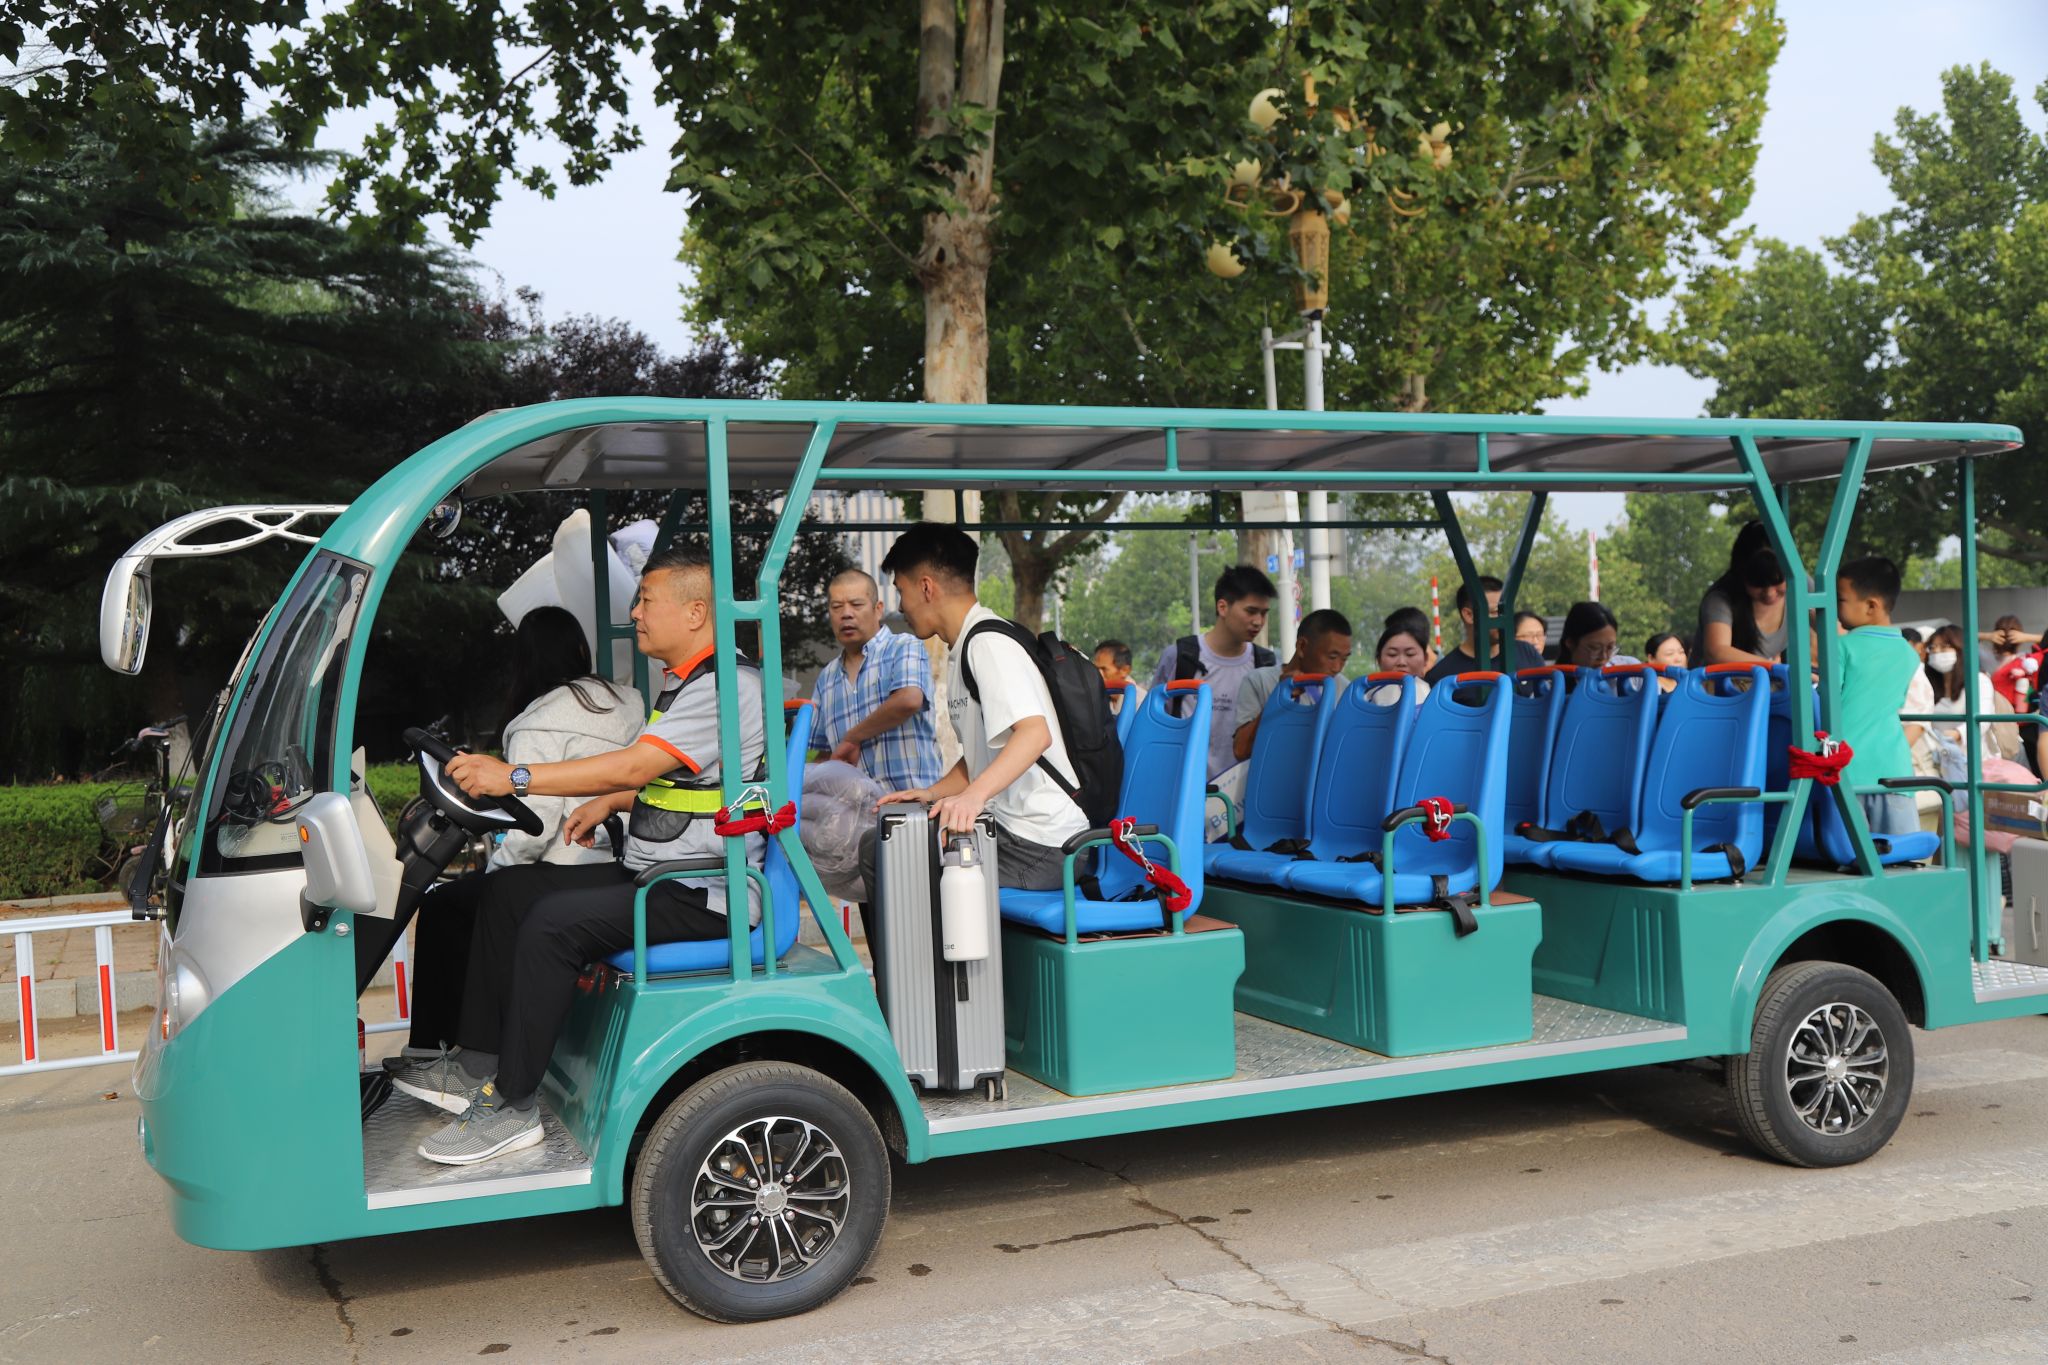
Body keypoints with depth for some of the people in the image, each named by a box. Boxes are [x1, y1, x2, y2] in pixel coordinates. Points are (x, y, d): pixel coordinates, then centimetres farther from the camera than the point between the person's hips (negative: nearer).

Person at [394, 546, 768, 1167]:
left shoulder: (727, 685, -18)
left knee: (553, 923, -26)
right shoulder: (680, 682, 17)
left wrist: (516, 777, -25)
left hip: (702, 896, -11)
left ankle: (514, 1104, -16)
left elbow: (636, 765, -26)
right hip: (654, 875, 11)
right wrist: (609, 802, 11)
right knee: (508, 888, 9)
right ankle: (479, 1062, 11)